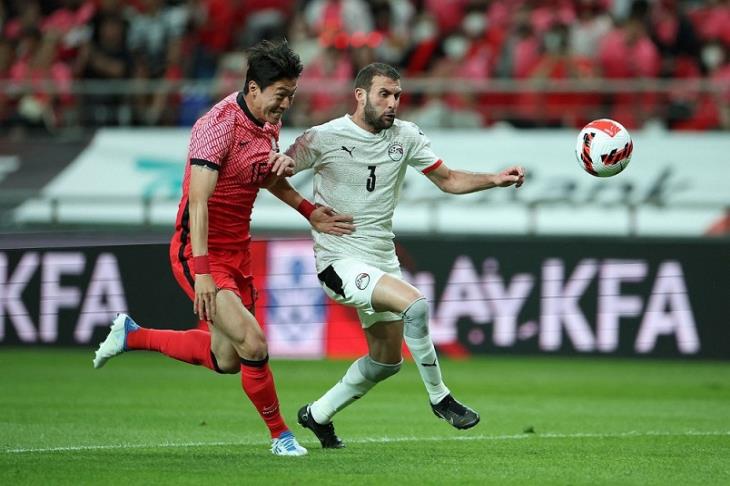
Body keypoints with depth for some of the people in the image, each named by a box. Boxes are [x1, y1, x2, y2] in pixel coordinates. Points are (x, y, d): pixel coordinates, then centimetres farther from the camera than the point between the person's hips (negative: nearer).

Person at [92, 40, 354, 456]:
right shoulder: (218, 125, -22)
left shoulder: (271, 122, 4)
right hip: (201, 252, -9)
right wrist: (202, 272, -32)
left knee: (226, 361, 15)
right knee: (253, 345, -19)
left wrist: (309, 212, 10)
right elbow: (198, 200, -27)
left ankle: (131, 335, 33)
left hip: (237, 251, 9)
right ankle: (280, 435, 0)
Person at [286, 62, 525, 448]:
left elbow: (447, 179, 9)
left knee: (385, 361, 14)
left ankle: (317, 415, 32)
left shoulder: (405, 136, 2)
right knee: (415, 304, -28)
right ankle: (439, 398, -12)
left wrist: (495, 180, -6)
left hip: (382, 261, 7)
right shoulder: (324, 138, -12)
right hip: (340, 261, -7)